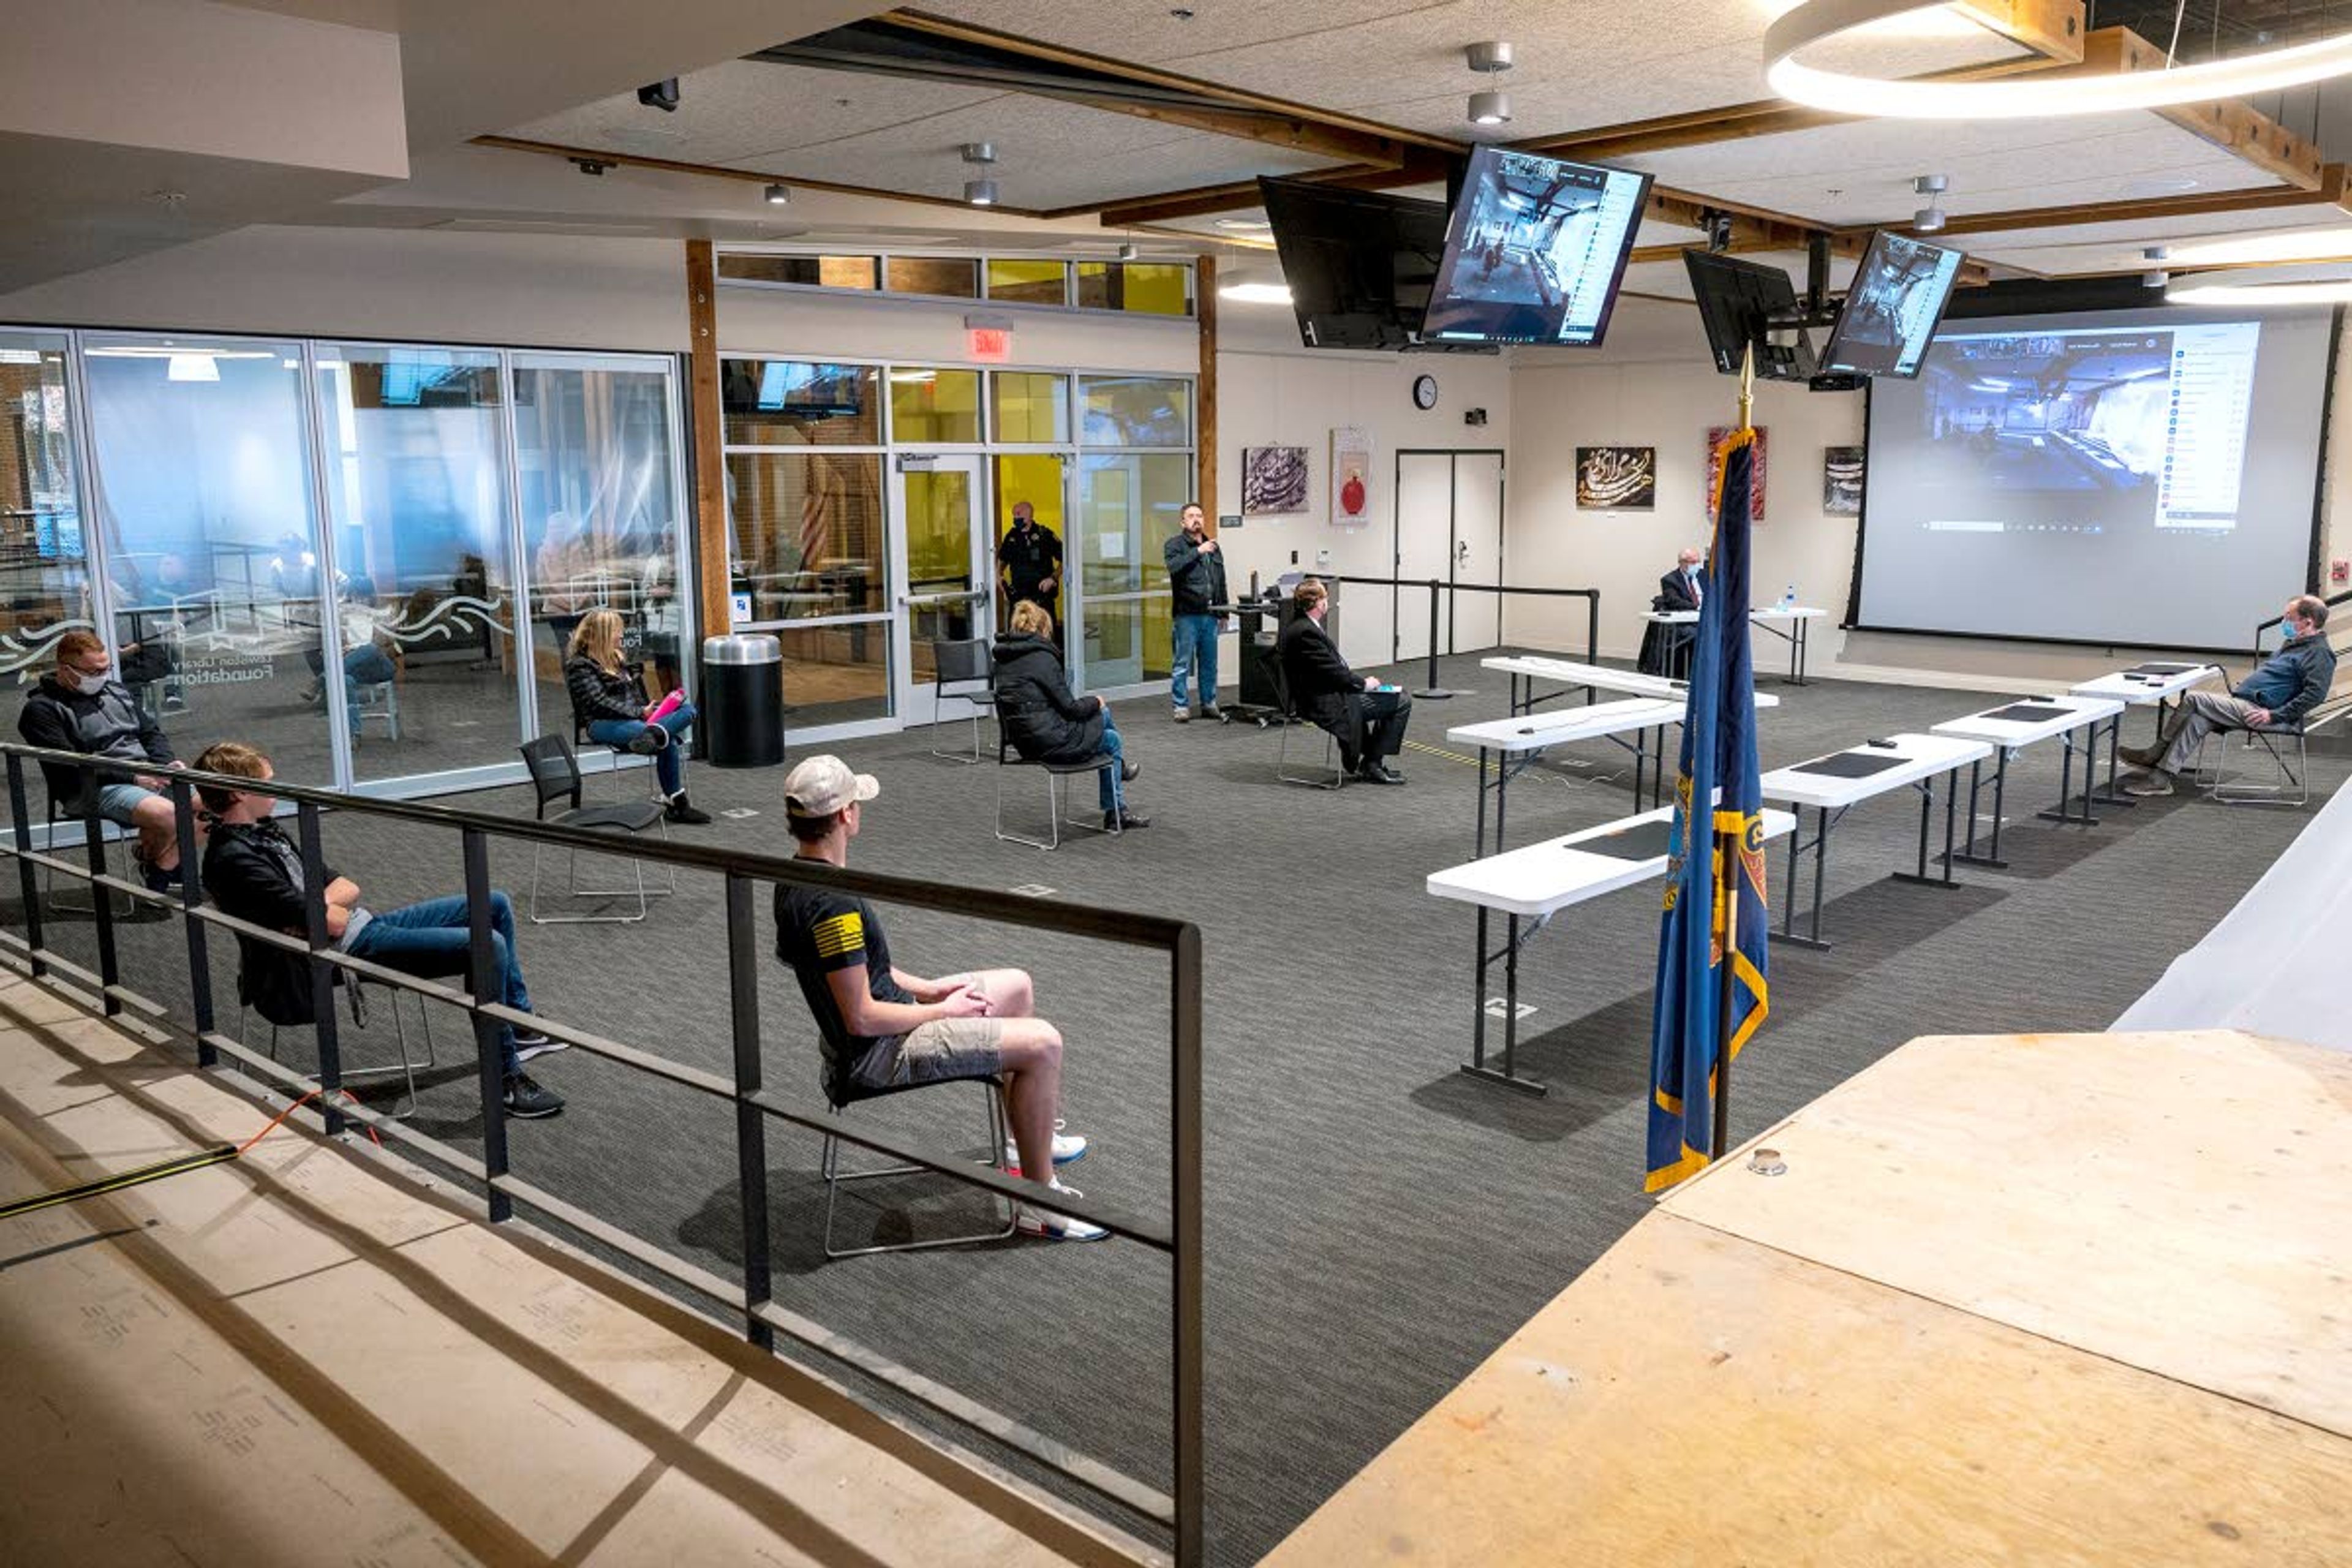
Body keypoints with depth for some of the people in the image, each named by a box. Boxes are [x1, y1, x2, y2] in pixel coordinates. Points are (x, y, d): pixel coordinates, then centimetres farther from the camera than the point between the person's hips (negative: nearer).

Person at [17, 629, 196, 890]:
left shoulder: (115, 690, 20)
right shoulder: (42, 710, -3)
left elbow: (151, 731, 22)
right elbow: (69, 767, -13)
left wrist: (167, 763, -1)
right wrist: (132, 777, -20)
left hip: (148, 777, 8)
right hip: (95, 790, -8)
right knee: (166, 815, -33)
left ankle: (164, 865, -5)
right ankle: (149, 857, -1)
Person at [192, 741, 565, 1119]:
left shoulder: (265, 832, 14)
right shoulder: (234, 859, -18)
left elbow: (348, 889, 12)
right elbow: (333, 922, -22)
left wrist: (313, 906, -8)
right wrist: (324, 906, 0)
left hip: (366, 923, 10)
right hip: (353, 947, -10)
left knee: (495, 906, 10)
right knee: (487, 947, -23)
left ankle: (520, 1026, 18)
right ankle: (507, 1080, -16)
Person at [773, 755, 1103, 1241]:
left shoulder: (799, 877, 2)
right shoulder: (831, 902, -30)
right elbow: (862, 1018, -27)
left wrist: (927, 989, 7)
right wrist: (942, 1012, -12)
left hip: (882, 1026, 11)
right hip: (878, 1055, -11)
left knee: (1016, 986, 21)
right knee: (1043, 1043, -15)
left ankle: (1026, 1140, 32)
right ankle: (1041, 1201, -3)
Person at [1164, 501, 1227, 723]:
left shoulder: (1213, 547, 19)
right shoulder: (1175, 544, 1)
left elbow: (1221, 582, 23)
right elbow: (1174, 566, -20)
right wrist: (1198, 551, -19)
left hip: (1209, 615, 6)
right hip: (1186, 615, -6)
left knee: (1210, 663, 10)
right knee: (1182, 663, -4)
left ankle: (1209, 704, 19)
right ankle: (1181, 707, 3)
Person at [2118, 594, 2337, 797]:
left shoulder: (2319, 653, -9)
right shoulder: (2293, 644, 23)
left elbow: (2316, 694, -20)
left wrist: (2275, 715, -23)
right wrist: (2243, 687, 18)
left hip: (2258, 711, -10)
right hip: (2244, 704, 10)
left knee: (2193, 700, -17)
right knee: (2199, 719, -9)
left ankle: (2157, 754, -9)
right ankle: (2160, 778, -16)